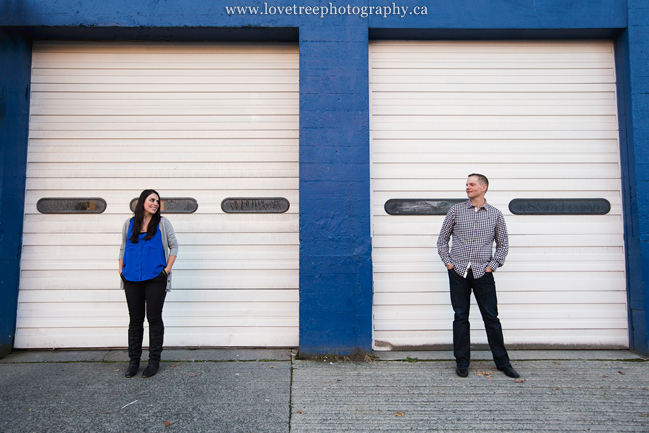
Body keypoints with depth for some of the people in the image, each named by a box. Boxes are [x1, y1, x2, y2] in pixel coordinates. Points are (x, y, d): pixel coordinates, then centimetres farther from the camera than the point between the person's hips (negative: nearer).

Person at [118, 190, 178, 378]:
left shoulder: (162, 223, 3)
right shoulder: (129, 224, 10)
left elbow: (173, 246, 4)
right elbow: (123, 249, 15)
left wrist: (167, 269, -5)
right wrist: (121, 271, 6)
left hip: (155, 279, -3)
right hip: (132, 279, 3)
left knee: (154, 319, 2)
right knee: (135, 320, 10)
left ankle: (154, 361, 12)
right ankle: (134, 360, 21)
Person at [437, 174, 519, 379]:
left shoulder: (495, 214, 6)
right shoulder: (456, 210, 6)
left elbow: (503, 244, 12)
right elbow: (442, 238, 10)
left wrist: (493, 265, 1)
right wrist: (447, 261, 1)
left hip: (483, 272, 0)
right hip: (458, 272, 0)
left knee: (491, 317, 4)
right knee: (461, 317, 6)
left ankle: (502, 362, 19)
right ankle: (462, 362, 16)